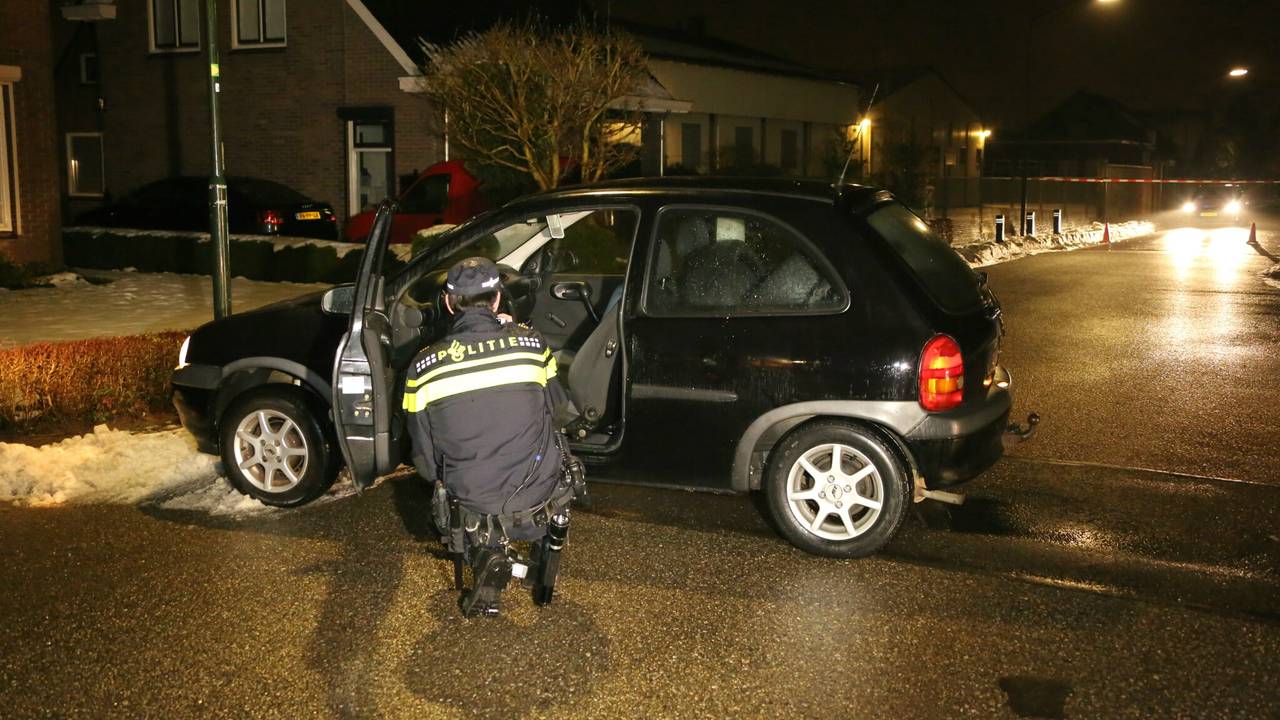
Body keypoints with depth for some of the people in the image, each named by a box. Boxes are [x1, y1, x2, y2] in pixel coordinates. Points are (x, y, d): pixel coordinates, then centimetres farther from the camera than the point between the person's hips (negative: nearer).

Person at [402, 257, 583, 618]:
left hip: (474, 511, 0)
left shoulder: (423, 367, -7)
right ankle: (546, 550, 23)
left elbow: (426, 463, 2)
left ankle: (490, 555, 11)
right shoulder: (531, 344, -8)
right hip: (539, 504, 0)